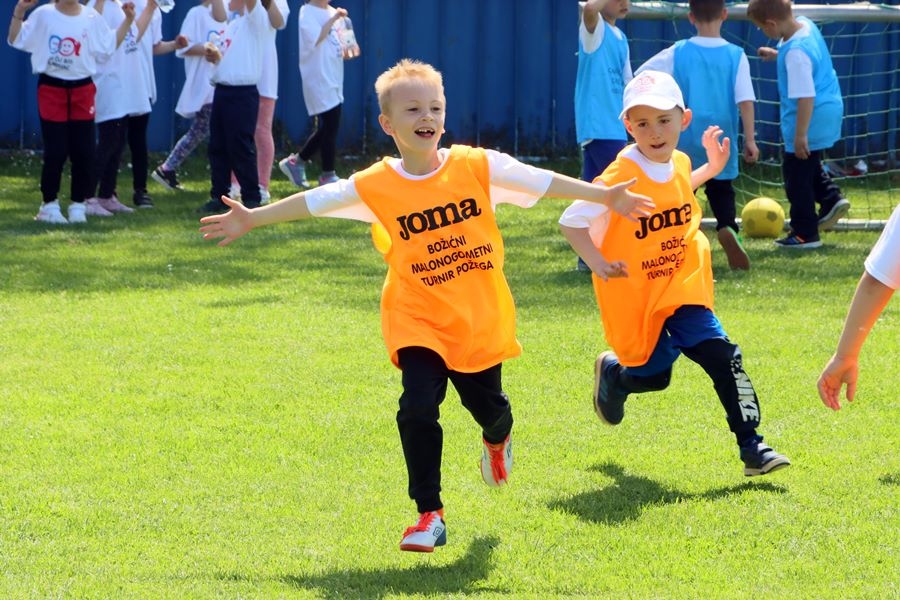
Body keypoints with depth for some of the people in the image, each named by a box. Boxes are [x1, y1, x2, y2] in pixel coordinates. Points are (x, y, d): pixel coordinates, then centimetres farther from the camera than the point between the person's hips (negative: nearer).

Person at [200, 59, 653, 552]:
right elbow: (313, 201, 2)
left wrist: (605, 196, -6)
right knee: (418, 406, -18)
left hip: (480, 320, 1)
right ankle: (429, 515, -5)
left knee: (488, 406, 12)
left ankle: (497, 441, 53)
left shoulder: (477, 167, -7)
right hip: (418, 322, -1)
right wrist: (253, 218, 5)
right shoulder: (375, 186, -7)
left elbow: (541, 181, -5)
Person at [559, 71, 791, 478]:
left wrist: (711, 169, 15)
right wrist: (598, 264, -32)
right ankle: (612, 372, 46)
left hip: (681, 289, 4)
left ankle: (751, 448, -8)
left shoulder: (680, 163, -1)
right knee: (653, 375, 9)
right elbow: (571, 221, -19)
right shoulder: (621, 177, -22)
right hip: (635, 297, -4)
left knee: (722, 357, -13)